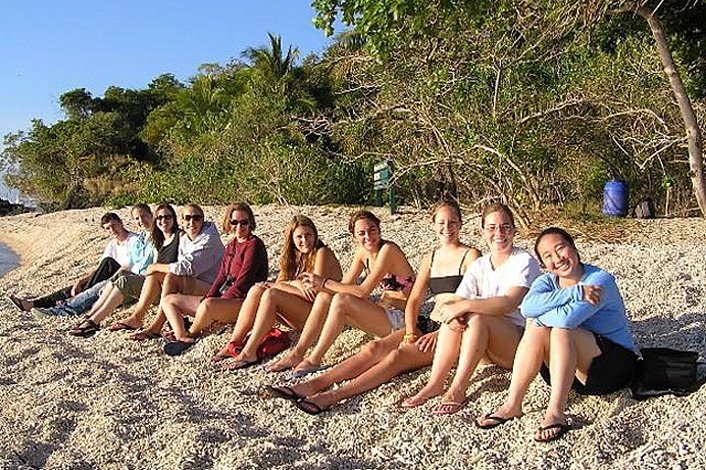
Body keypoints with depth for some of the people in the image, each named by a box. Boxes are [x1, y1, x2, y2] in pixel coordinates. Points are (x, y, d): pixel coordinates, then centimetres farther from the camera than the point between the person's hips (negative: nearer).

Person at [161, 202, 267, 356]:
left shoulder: (254, 244, -8)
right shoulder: (231, 245, 18)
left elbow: (243, 282, -16)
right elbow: (220, 278, 11)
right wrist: (207, 298, -6)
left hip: (243, 301, -9)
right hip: (223, 297, 9)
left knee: (208, 304, -40)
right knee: (168, 300, 6)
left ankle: (190, 334, -9)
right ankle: (181, 337, -21)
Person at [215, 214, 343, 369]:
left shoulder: (322, 253, -7)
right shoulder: (293, 256, 16)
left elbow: (315, 291, -16)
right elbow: (279, 283, 4)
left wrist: (290, 284, -11)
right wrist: (296, 284, -15)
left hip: (320, 313, -7)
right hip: (302, 315, 7)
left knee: (271, 295, -27)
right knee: (257, 289, -11)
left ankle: (249, 353, -31)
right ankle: (234, 344, -15)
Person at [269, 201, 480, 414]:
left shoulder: (470, 256, 0)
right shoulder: (430, 258, 18)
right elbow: (413, 302, 13)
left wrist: (438, 334, -16)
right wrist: (410, 334, -6)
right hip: (427, 324, 6)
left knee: (398, 355, -30)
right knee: (374, 348, -19)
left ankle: (332, 396, -43)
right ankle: (313, 385, -30)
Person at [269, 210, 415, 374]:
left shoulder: (388, 250, -19)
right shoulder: (362, 252, 6)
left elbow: (363, 291, -24)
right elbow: (345, 285, 2)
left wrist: (325, 282, -19)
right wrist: (320, 285, -18)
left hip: (401, 319, -8)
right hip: (382, 310, 8)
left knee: (341, 301, -27)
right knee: (326, 296, -5)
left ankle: (314, 359, -18)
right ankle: (297, 353, -5)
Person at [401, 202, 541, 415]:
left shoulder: (524, 261, -9)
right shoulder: (478, 265, 8)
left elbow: (509, 303, -26)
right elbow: (457, 300, -5)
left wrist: (466, 305, -33)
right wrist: (450, 310, -30)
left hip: (518, 342, -5)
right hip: (486, 350, 5)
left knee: (477, 316, -31)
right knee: (453, 315, -22)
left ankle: (457, 391, -31)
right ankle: (434, 383, -23)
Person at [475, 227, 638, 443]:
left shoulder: (600, 280, -15)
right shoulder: (547, 282, 2)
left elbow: (568, 318, -32)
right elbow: (528, 307, -23)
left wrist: (537, 320, -14)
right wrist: (576, 293, -29)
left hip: (615, 363, -5)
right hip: (572, 372, 5)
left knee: (561, 331, -29)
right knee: (537, 330, -20)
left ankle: (556, 413, -32)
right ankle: (512, 405, -21)